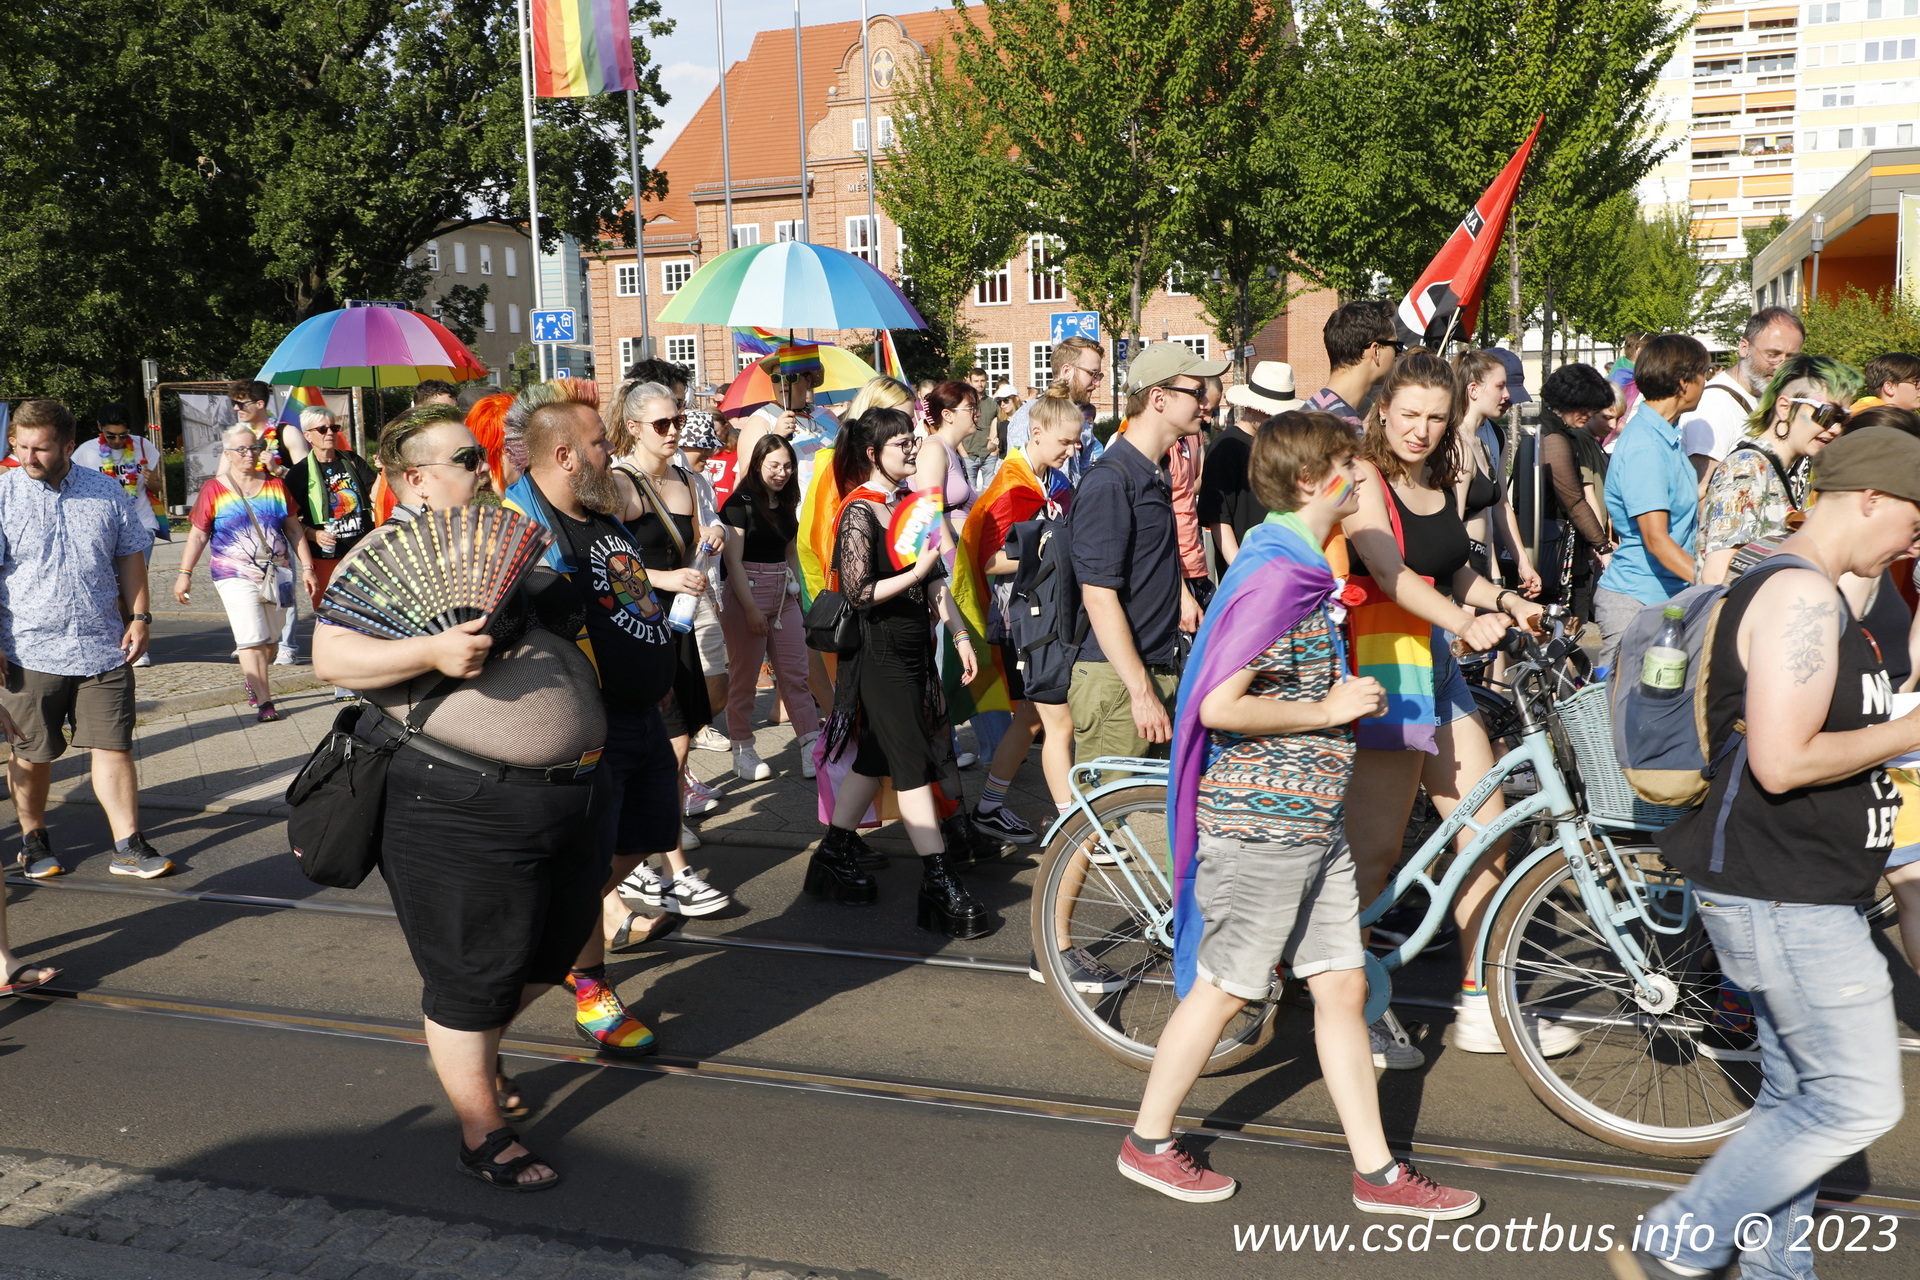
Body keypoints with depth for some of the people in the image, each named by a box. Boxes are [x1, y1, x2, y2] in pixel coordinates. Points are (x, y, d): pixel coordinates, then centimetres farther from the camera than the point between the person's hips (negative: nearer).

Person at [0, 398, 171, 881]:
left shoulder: (107, 492, 6)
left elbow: (131, 555, 14)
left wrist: (139, 615, 5)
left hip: (103, 650, 2)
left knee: (115, 747, 1)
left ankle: (128, 846, 6)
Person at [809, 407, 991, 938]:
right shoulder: (859, 512, -13)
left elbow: (934, 580, 14)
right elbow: (859, 592, -19)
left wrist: (959, 634, 9)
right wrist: (915, 573, -19)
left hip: (913, 647, 8)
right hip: (879, 653, -8)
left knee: (876, 756, 14)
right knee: (914, 764, -8)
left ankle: (834, 855, 27)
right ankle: (940, 885, -5)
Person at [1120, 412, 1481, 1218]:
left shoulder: (1303, 567, 13)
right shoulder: (1275, 574, -19)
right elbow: (1219, 706, -27)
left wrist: (1347, 697, 10)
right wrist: (1329, 710, -16)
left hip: (1311, 821, 10)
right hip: (1260, 822, -9)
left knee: (1343, 986, 12)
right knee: (1222, 989, 5)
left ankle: (1377, 1172, 23)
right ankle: (1148, 1143, 23)